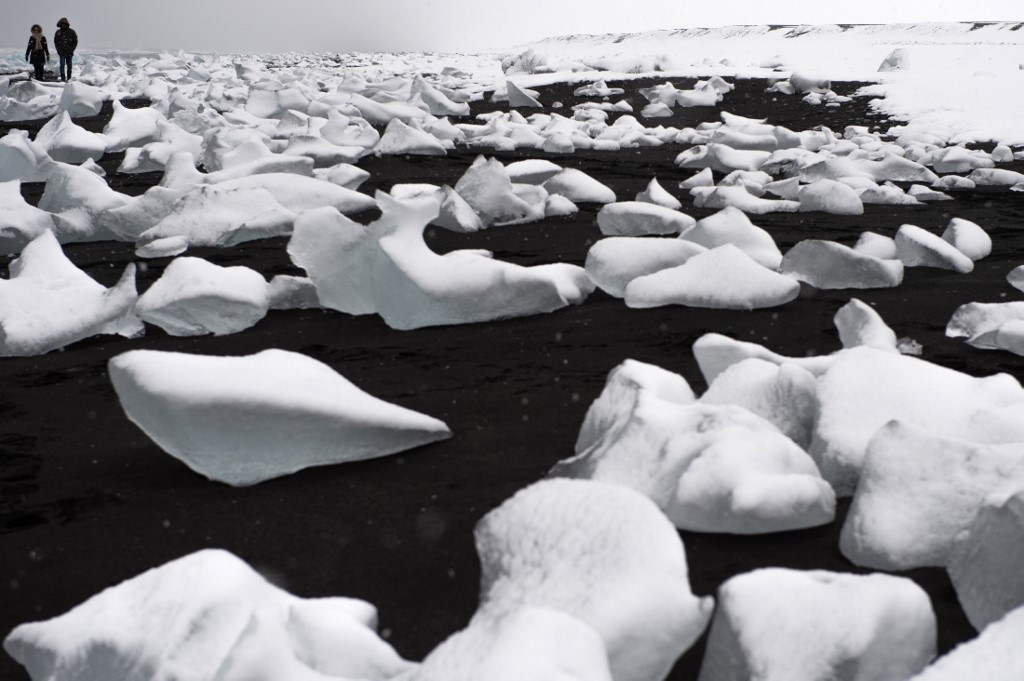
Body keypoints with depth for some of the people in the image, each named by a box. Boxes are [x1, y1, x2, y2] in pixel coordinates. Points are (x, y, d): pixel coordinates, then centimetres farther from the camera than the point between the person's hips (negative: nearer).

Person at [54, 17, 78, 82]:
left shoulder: (71, 32, 0)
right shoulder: (58, 32, 4)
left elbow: (75, 41, 5)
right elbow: (55, 42, 13)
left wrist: (72, 49, -2)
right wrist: (58, 49, 1)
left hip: (69, 52, 0)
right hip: (62, 52, 0)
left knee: (69, 65, 6)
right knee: (62, 65, -11)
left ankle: (69, 78, 15)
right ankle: (63, 78, -10)